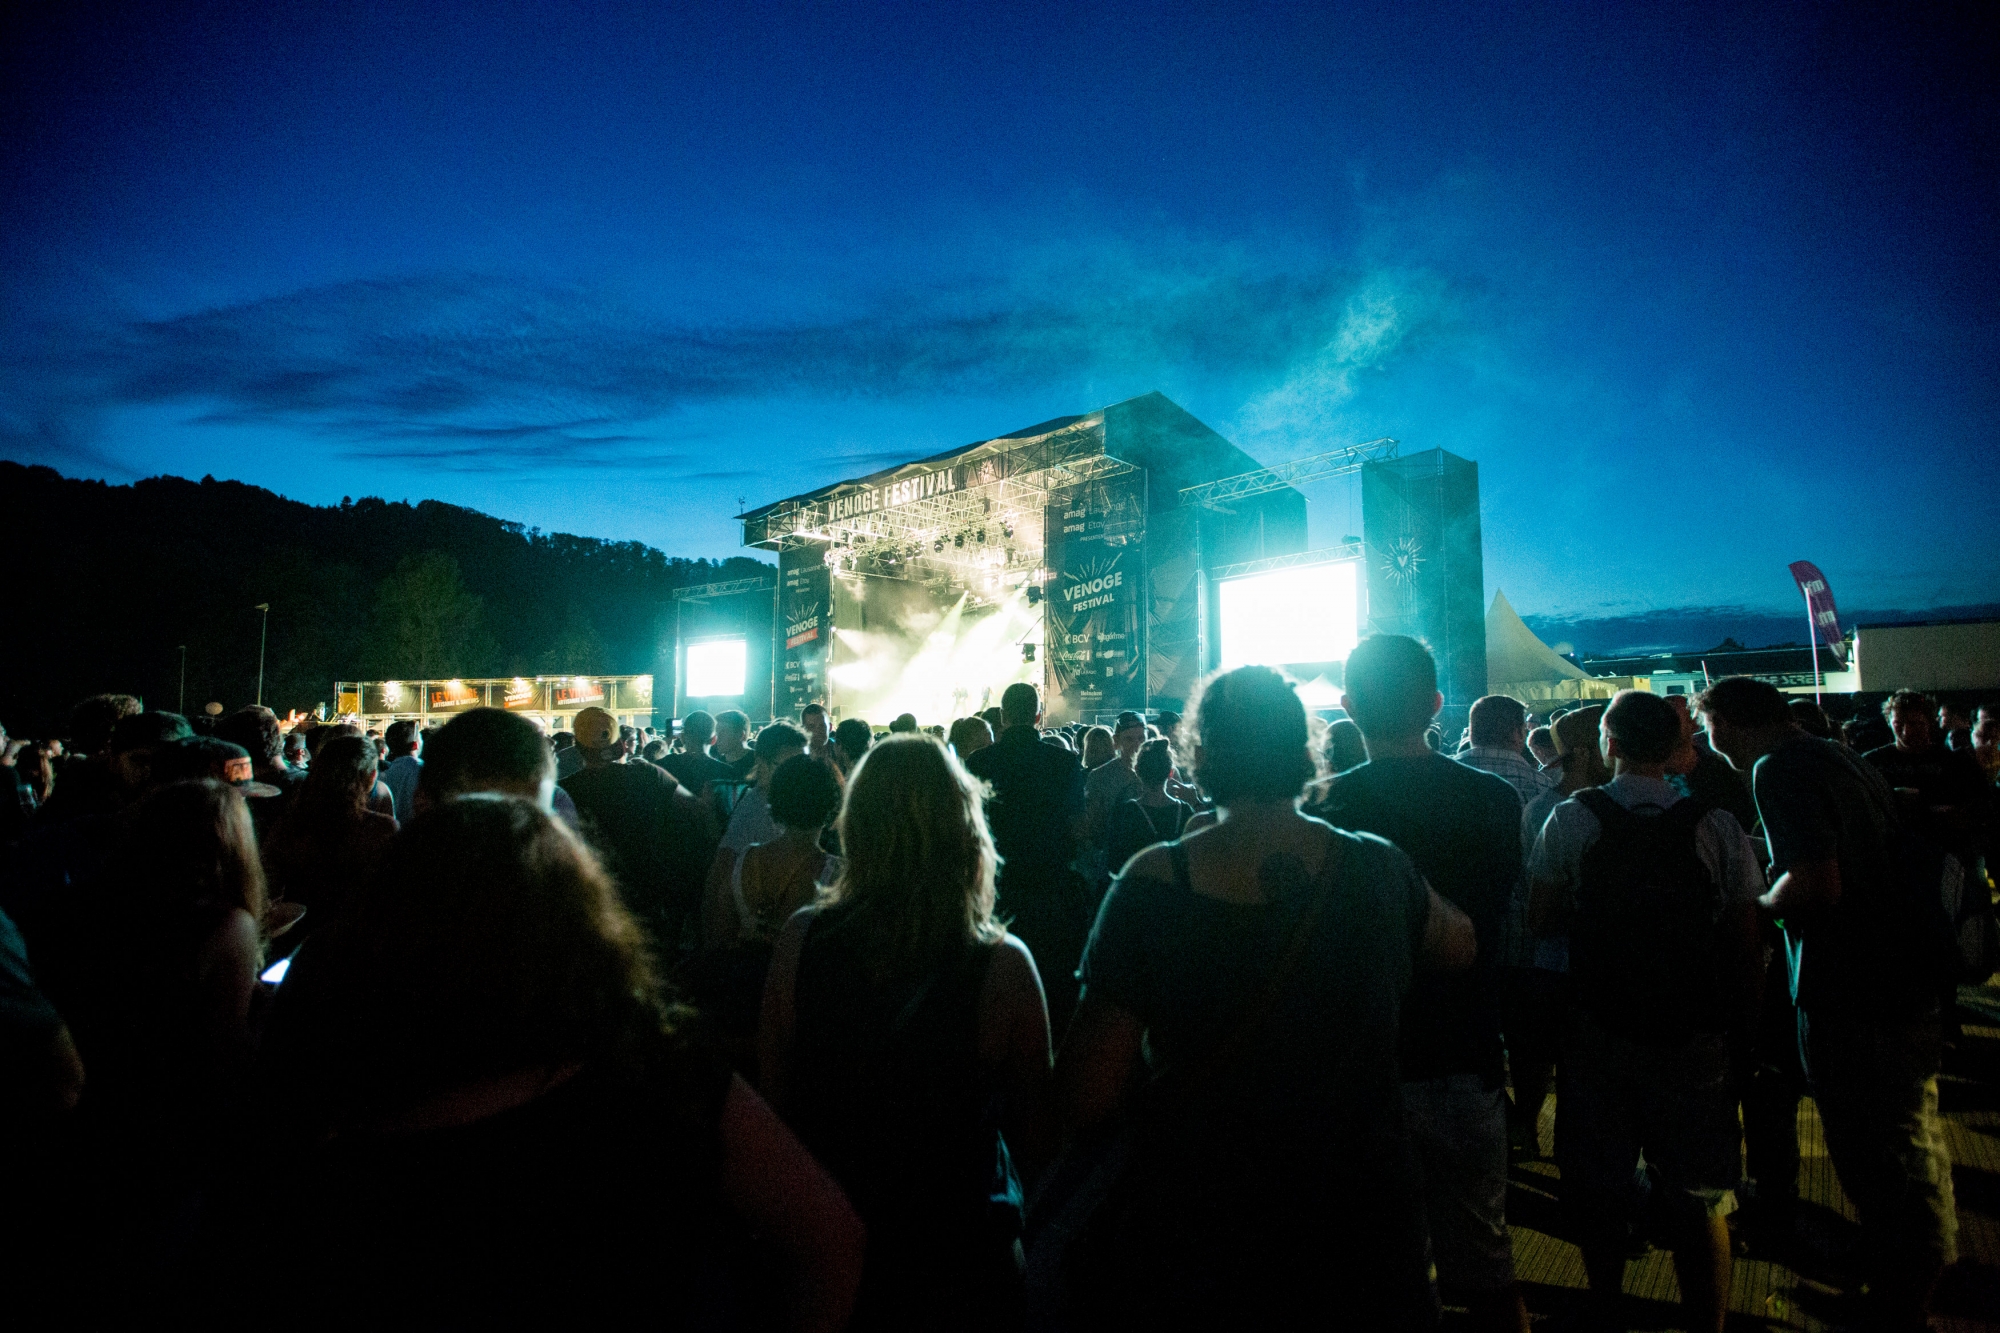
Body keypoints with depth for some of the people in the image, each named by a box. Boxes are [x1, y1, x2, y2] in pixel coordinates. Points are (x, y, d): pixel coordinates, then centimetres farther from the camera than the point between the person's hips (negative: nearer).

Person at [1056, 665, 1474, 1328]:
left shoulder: (1151, 886, -23)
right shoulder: (1379, 869, -14)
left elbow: (1087, 1106, -19)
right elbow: (1460, 945, 10)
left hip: (1205, 1232, -2)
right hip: (1366, 1220, 3)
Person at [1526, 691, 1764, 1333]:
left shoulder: (1571, 818, -9)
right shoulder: (1718, 827, -7)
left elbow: (1541, 918, -6)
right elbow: (1748, 945, -4)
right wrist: (1743, 1029, 7)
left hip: (1599, 1032, 0)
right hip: (1697, 1039, 0)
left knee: (1600, 1191, 16)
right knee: (1698, 1203, 14)